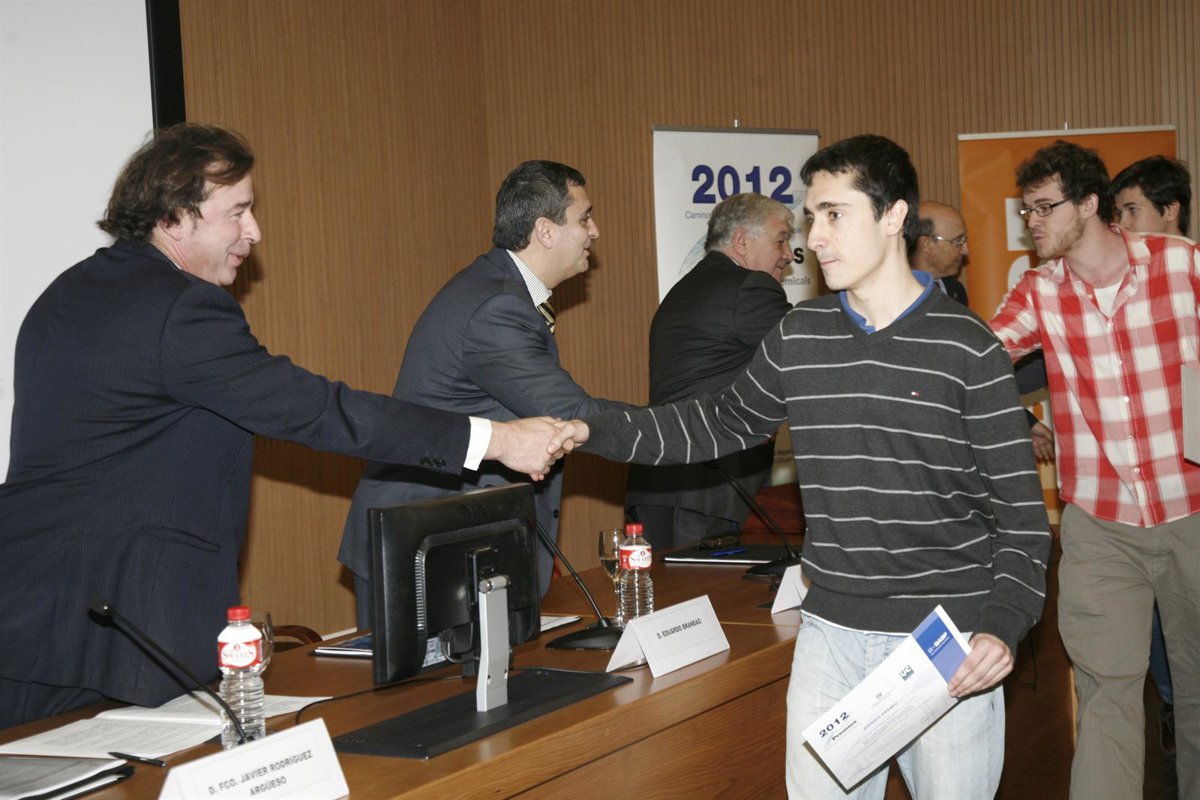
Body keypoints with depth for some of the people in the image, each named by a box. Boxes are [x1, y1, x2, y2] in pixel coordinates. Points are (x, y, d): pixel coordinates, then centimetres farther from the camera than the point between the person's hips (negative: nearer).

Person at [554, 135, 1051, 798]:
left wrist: (1004, 626, -20)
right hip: (831, 637, 4)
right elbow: (722, 423, 18)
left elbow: (1019, 507, -6)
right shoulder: (799, 337, 6)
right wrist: (596, 433, 6)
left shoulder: (966, 350, -7)